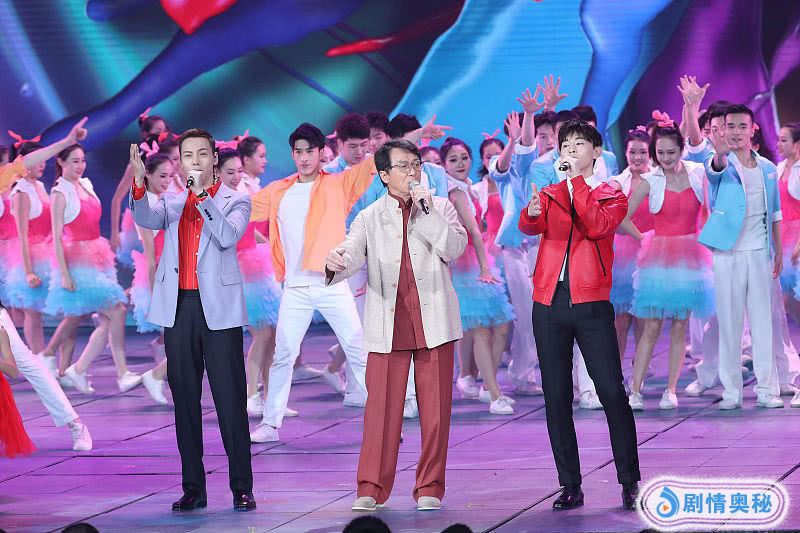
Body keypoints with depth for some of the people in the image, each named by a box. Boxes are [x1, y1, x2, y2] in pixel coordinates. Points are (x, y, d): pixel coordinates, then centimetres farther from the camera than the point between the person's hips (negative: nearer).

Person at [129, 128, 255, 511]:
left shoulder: (235, 201, 6)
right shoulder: (172, 202, 14)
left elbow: (228, 236, -14)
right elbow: (147, 220, -7)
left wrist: (202, 195, -18)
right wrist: (139, 185, -24)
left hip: (219, 309, -3)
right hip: (178, 309, 4)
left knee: (230, 401, -5)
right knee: (185, 401, 6)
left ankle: (241, 488, 0)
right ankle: (193, 489, 11)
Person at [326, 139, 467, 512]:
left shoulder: (441, 208, 11)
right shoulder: (370, 218, 9)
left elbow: (455, 247, -5)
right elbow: (352, 255, -6)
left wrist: (427, 211, -11)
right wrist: (335, 263, -30)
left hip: (433, 322, 1)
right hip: (387, 324, 0)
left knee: (435, 407, 1)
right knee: (382, 406, -4)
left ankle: (430, 488, 10)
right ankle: (372, 488, 4)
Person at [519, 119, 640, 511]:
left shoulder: (611, 195, 8)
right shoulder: (550, 193, 15)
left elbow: (597, 226, -14)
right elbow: (529, 227, -5)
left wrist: (578, 178, -13)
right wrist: (533, 212, -28)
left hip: (591, 304, -3)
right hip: (549, 303, 3)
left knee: (612, 392, -7)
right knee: (556, 398, 3)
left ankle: (630, 482, 1)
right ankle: (570, 486, 9)